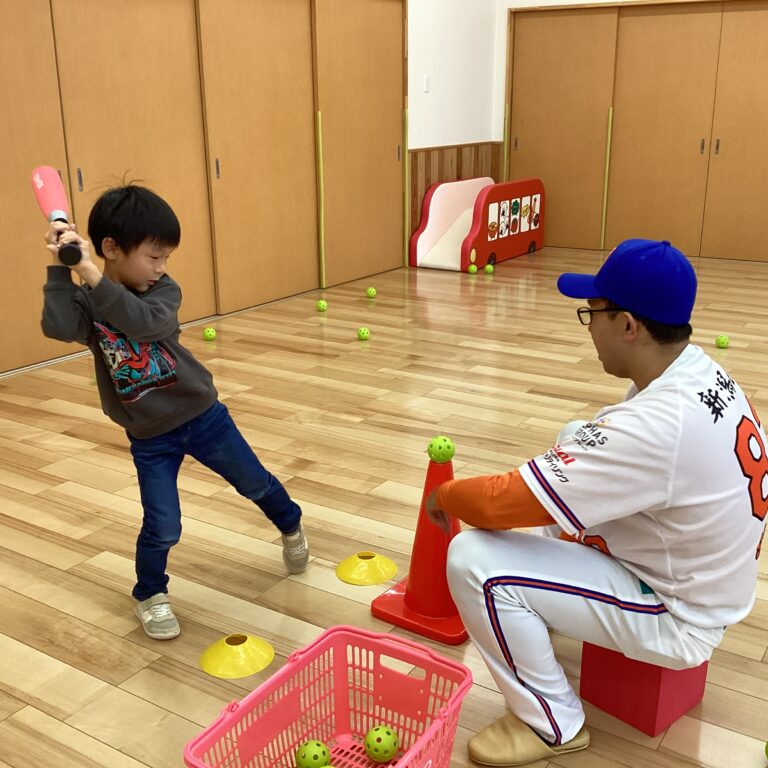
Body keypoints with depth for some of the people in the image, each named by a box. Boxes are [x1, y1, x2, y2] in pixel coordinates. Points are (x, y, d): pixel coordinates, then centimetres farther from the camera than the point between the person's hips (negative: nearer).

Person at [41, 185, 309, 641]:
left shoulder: (164, 291, -11)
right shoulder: (85, 301, -9)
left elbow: (145, 323, -34)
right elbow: (58, 328, -32)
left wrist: (93, 276, -38)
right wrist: (60, 269, -31)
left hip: (202, 415, 1)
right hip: (149, 437, -1)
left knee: (255, 482, 15)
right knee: (162, 527, -2)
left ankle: (292, 527, 46)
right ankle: (150, 595, 27)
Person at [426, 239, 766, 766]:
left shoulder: (656, 425, -35)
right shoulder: (699, 371, -6)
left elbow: (500, 503, -31)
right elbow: (608, 449, 14)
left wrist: (446, 496, -12)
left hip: (675, 615, -9)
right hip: (698, 574, 9)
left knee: (474, 560, -20)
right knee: (573, 437, 18)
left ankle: (553, 723, 2)